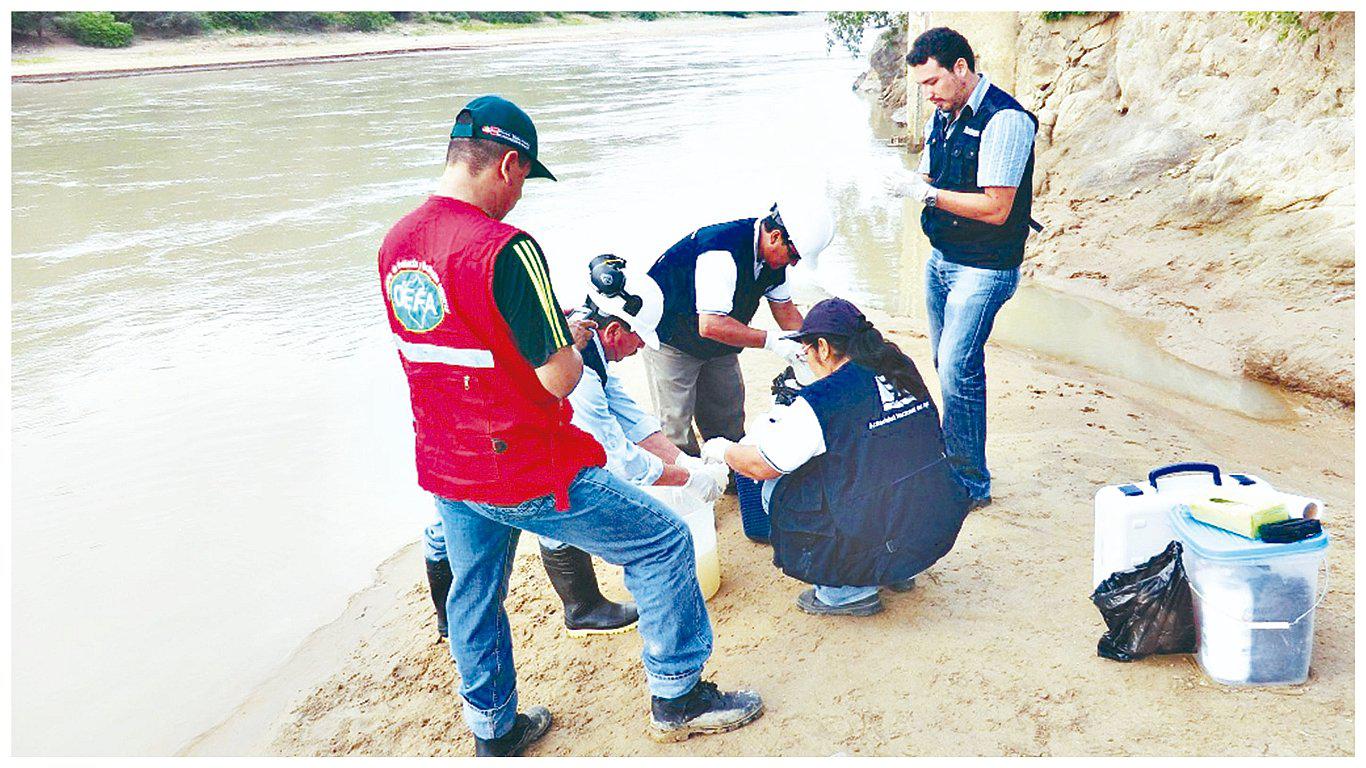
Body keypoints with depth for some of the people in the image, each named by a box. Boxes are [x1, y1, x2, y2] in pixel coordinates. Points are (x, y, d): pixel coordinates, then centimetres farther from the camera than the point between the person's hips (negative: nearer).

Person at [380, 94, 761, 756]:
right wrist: (574, 340, 0)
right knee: (663, 543, 9)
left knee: (473, 601, 23)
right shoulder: (506, 249, -23)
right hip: (528, 474, -8)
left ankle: (493, 730, 41)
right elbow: (557, 380, -22)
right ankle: (676, 696, 21)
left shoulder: (395, 243, 2)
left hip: (444, 471, 8)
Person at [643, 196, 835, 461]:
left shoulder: (774, 254, -10)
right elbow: (711, 325, -42)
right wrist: (771, 340, -38)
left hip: (719, 345, 8)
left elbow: (784, 308, 5)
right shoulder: (722, 251, -37)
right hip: (671, 338, -8)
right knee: (676, 428, -6)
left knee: (729, 424, 15)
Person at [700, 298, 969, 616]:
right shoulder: (902, 369, 6)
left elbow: (762, 466, -4)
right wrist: (790, 421, 32)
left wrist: (722, 450, 16)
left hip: (881, 544, -7)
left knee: (777, 488, 9)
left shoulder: (822, 399, -15)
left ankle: (848, 592, 10)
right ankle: (896, 572, 25)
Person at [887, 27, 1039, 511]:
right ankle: (953, 464, 26)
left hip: (984, 269, -8)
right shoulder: (942, 116, 9)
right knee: (948, 366, 13)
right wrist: (908, 185, -7)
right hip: (940, 260, 8)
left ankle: (970, 485, 3)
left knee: (957, 371, -10)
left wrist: (925, 193, -23)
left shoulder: (1005, 120, -18)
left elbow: (996, 208, -22)